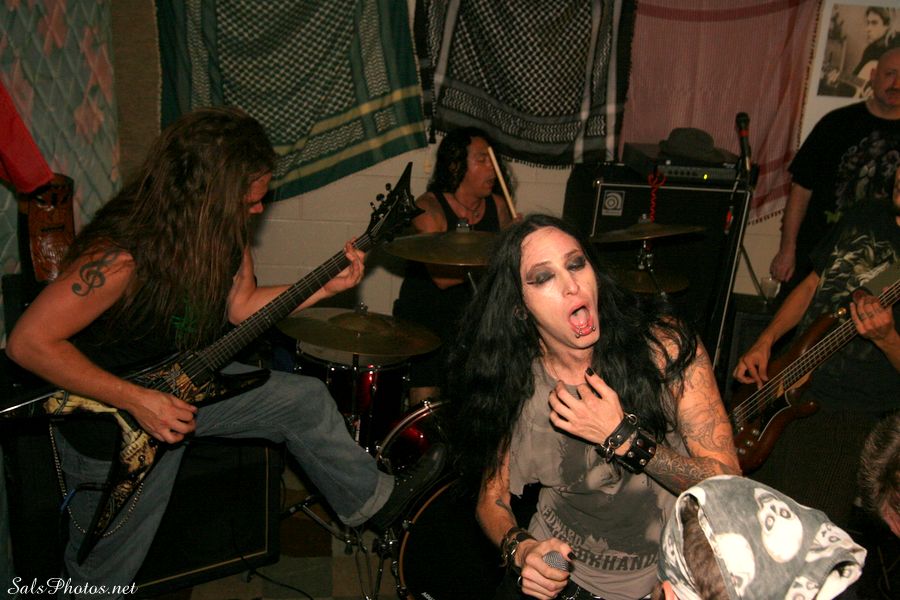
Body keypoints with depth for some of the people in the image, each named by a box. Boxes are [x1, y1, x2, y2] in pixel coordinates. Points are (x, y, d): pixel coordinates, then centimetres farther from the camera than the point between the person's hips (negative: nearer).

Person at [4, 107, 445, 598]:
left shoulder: (224, 231, -9)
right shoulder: (122, 253, -34)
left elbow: (241, 305, 5)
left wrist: (328, 287, -5)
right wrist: (136, 400, -32)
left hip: (186, 379, 7)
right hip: (108, 412, -7)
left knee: (304, 400, 6)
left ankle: (372, 501, 26)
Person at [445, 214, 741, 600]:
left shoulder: (663, 343, -16)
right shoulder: (513, 381, -11)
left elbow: (727, 482, -15)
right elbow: (492, 499, 0)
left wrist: (623, 439, -25)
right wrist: (520, 549, -19)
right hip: (557, 564, 1)